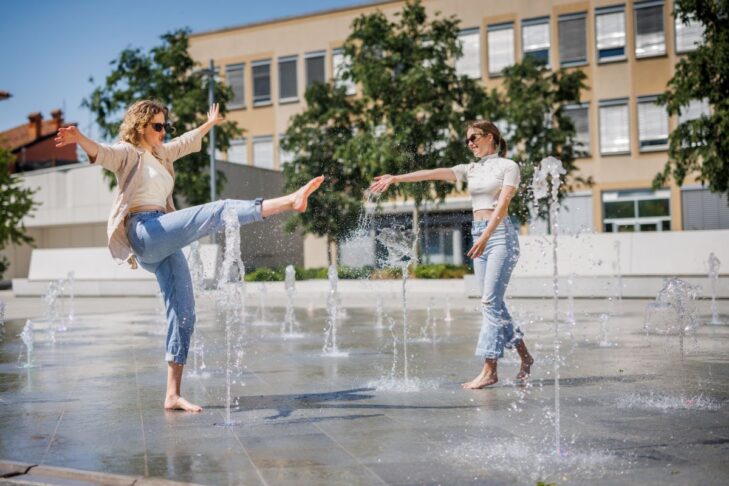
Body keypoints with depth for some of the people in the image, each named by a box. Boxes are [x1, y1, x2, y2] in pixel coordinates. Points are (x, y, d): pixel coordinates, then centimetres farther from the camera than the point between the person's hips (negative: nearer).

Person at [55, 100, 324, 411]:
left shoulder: (160, 154, 29)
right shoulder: (128, 152, 5)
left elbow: (187, 141, 47)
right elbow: (100, 153, -16)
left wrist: (210, 123, 60)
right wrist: (79, 139, -37)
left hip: (162, 246, 8)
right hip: (144, 232, -8)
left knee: (183, 314, 0)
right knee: (220, 211, -19)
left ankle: (173, 395, 1)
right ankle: (290, 201, -24)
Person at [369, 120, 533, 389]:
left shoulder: (508, 166, 0)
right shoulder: (471, 169, 17)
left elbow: (503, 203, -12)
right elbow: (434, 173, 5)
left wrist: (485, 236, -25)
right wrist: (396, 178, -6)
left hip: (500, 234, -7)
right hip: (479, 235, 7)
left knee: (490, 301, -12)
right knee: (493, 303, 7)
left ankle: (489, 369, -12)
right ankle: (524, 356, 20)